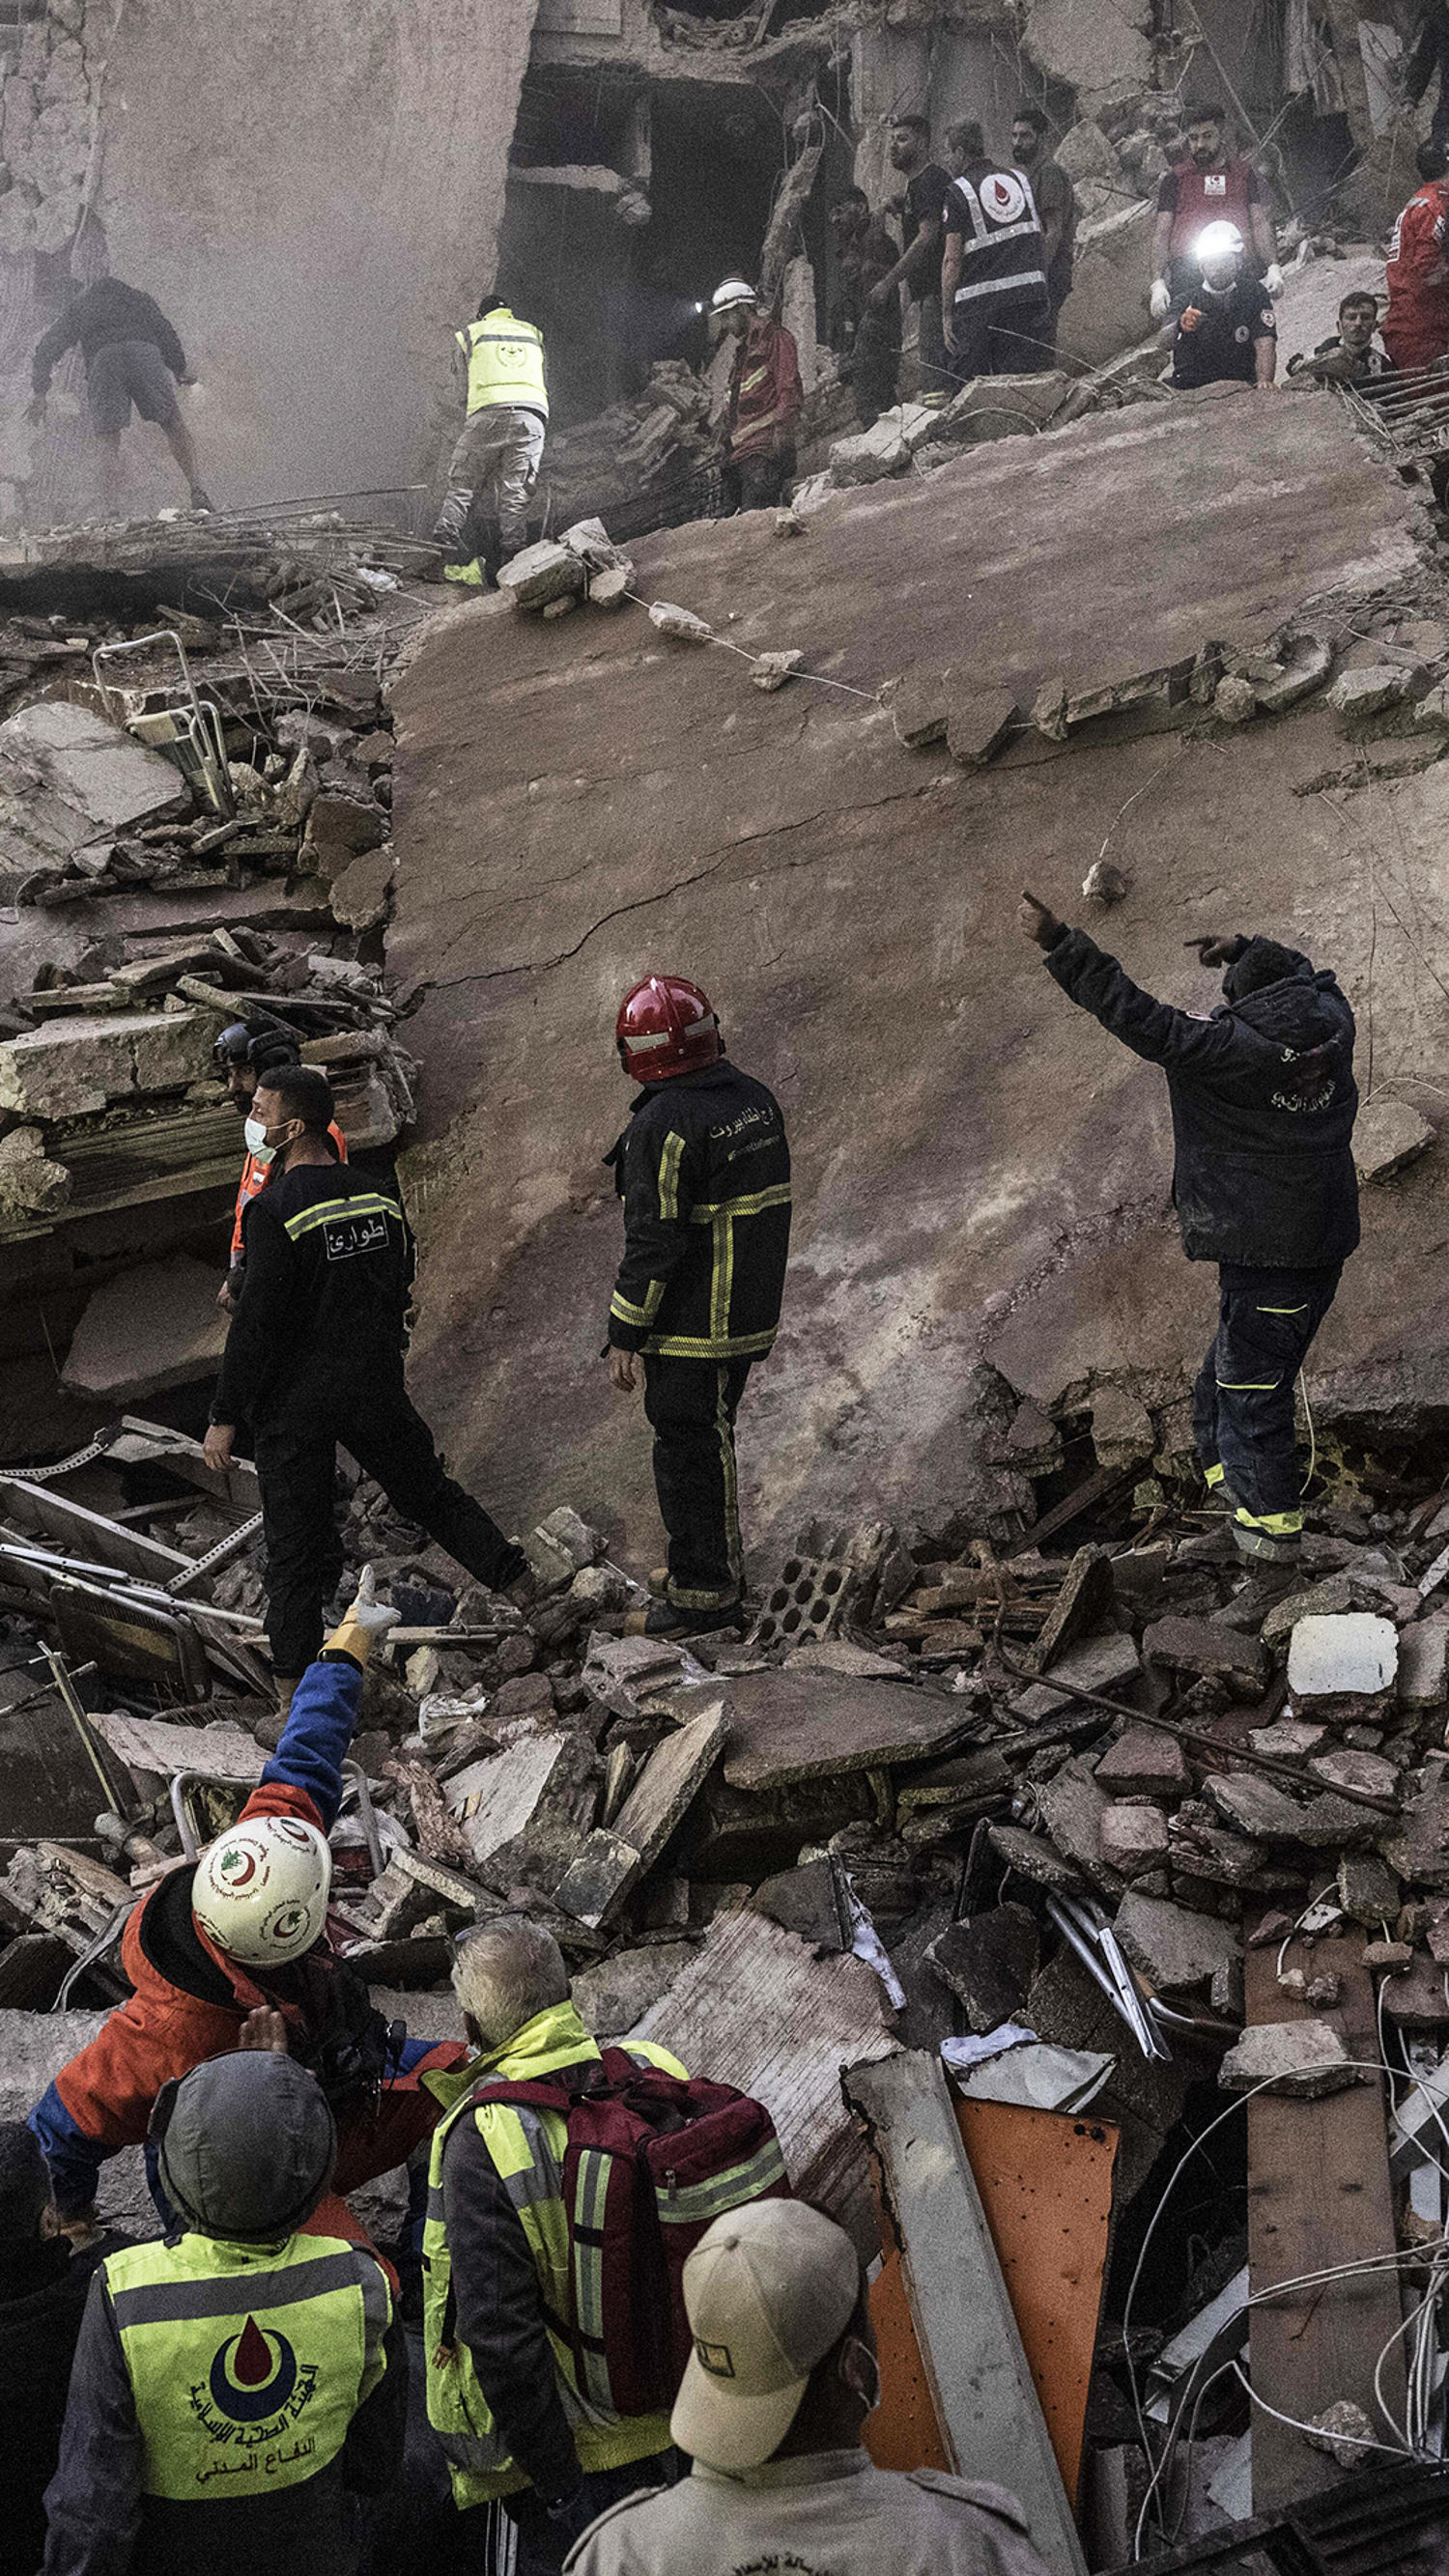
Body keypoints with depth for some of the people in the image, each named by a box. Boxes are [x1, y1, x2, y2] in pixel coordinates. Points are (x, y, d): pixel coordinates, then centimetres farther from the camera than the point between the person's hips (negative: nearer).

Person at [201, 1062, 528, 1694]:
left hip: (294, 1405, -5)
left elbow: (254, 1325, -20)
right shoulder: (377, 1197, 1)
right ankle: (513, 1576, 26)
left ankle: (294, 1677, 9)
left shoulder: (274, 1211, -20)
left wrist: (225, 1417, -13)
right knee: (429, 1492, 23)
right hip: (377, 1393, 5)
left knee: (295, 1537, 4)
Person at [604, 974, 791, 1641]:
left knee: (690, 1452, 3)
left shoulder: (663, 1125, -21)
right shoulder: (756, 1100, 5)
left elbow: (653, 1242, -22)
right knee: (709, 1440, 22)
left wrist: (624, 1336, -13)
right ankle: (712, 1566, 34)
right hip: (749, 1312, 9)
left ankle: (704, 1592, 12)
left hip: (692, 1328, -9)